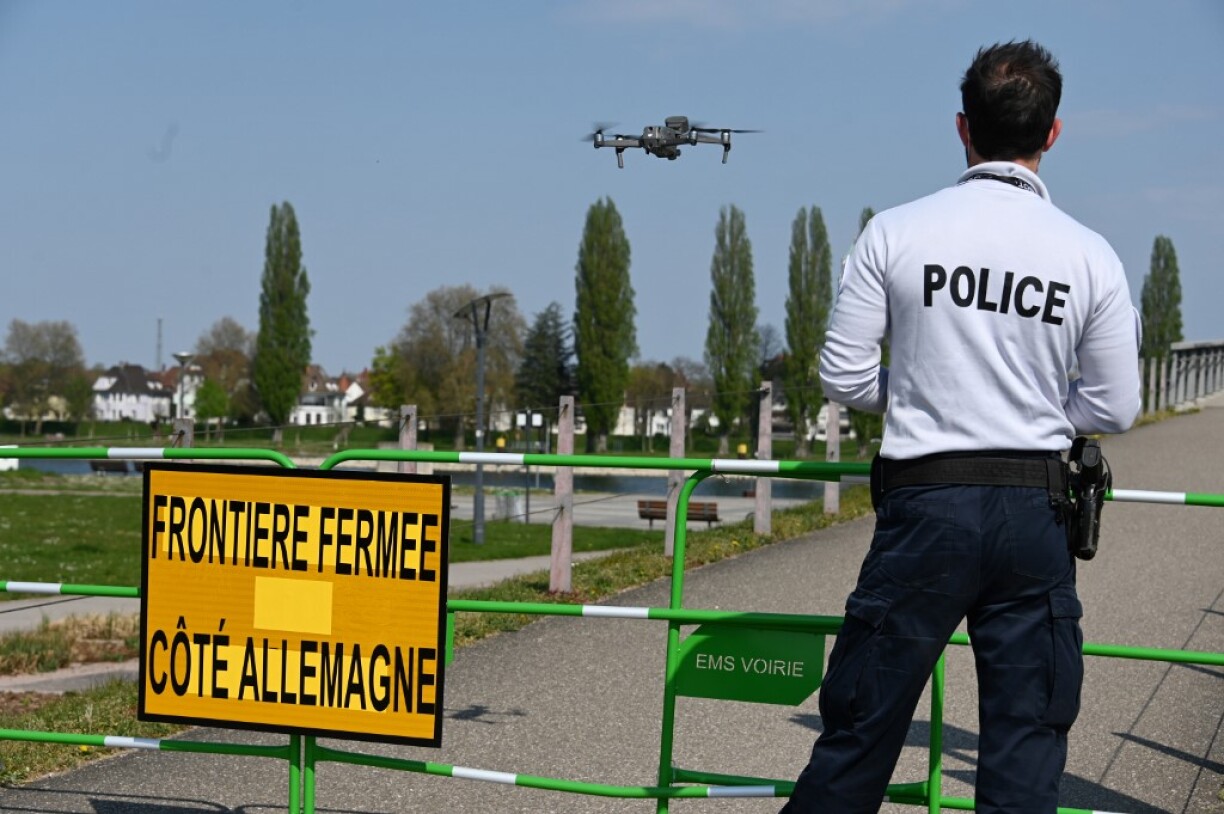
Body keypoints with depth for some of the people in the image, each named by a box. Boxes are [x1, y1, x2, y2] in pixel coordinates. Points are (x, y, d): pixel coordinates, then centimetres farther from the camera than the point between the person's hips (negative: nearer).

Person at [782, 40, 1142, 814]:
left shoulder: (896, 232, -3)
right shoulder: (1090, 255, -1)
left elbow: (843, 376, 0)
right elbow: (1116, 408, 4)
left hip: (924, 504, -1)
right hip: (1036, 515, 1)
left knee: (861, 727, 8)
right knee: (1027, 749, 8)